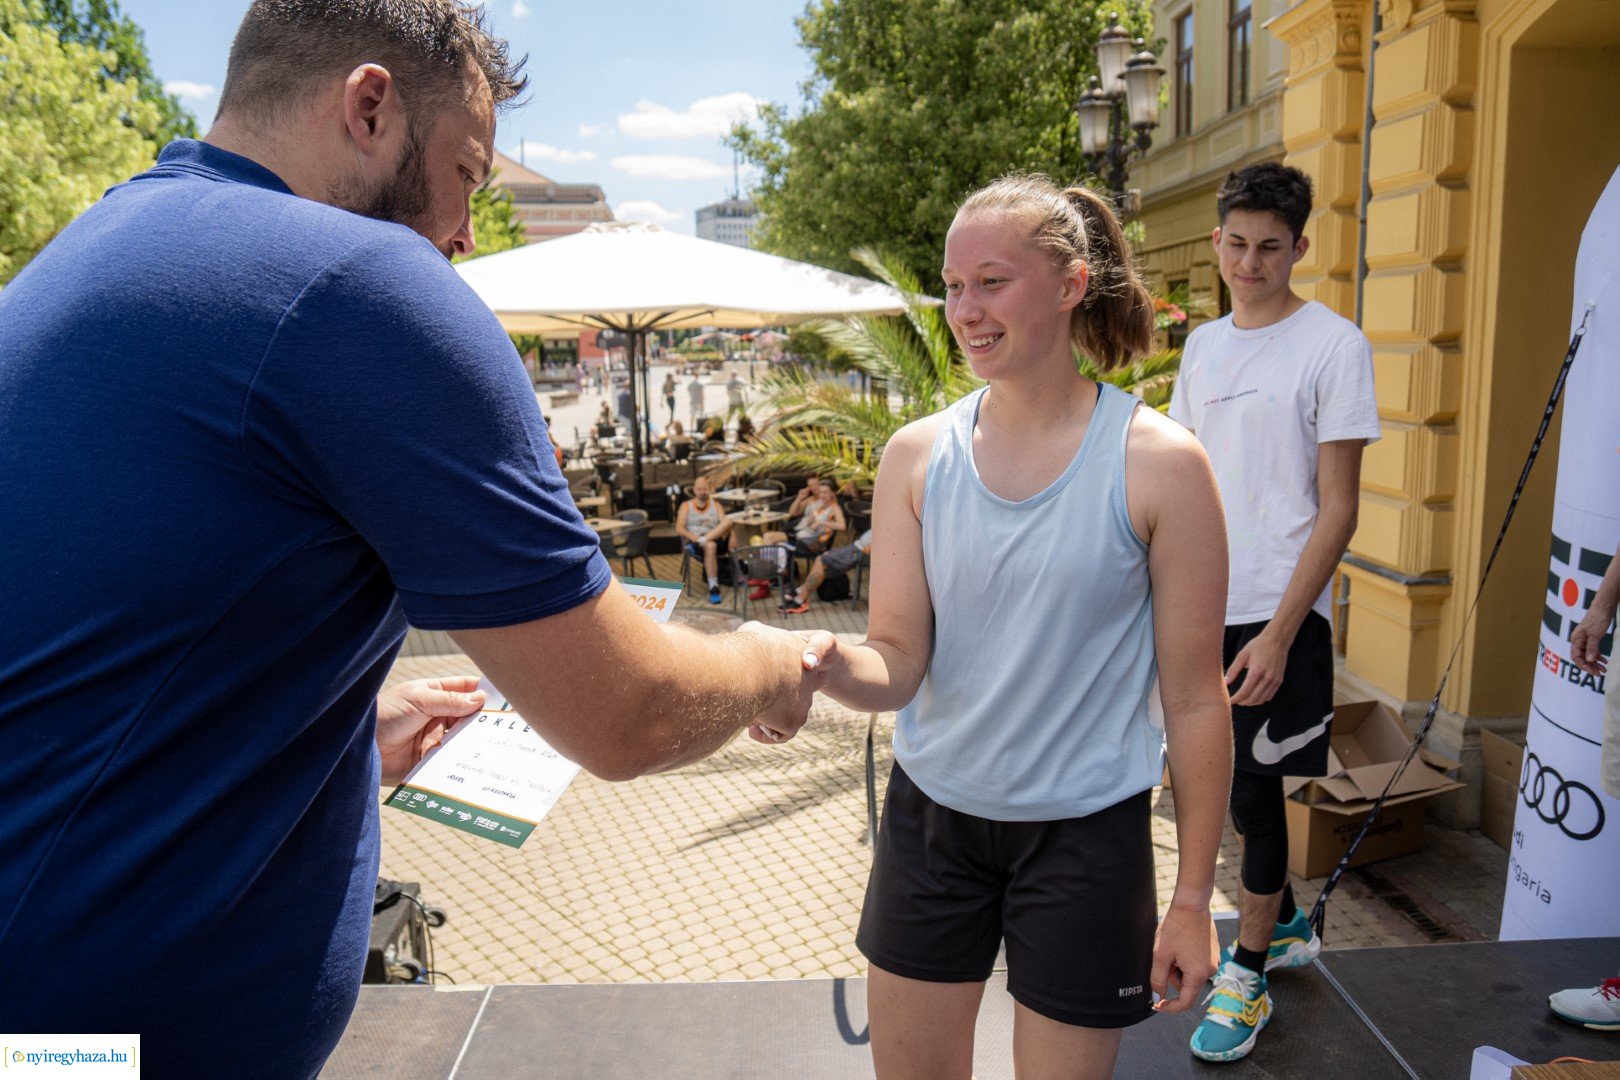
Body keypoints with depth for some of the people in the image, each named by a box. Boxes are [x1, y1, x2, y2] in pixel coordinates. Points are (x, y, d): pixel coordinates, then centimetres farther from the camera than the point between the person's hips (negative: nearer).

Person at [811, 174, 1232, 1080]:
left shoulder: (1159, 465, -12)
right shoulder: (917, 455, -3)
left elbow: (1196, 699, -7)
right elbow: (898, 663, -6)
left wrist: (1194, 899, -3)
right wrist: (827, 665, -30)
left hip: (1084, 833, -2)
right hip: (931, 814, 3)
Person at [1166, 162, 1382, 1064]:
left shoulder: (1334, 346, -8)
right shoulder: (1204, 344, 11)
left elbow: (1337, 511, -12)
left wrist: (1279, 633, -17)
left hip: (1278, 615, -6)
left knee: (1256, 793, 2)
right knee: (1220, 785, 17)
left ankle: (1248, 972, 22)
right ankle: (1285, 923, 40)